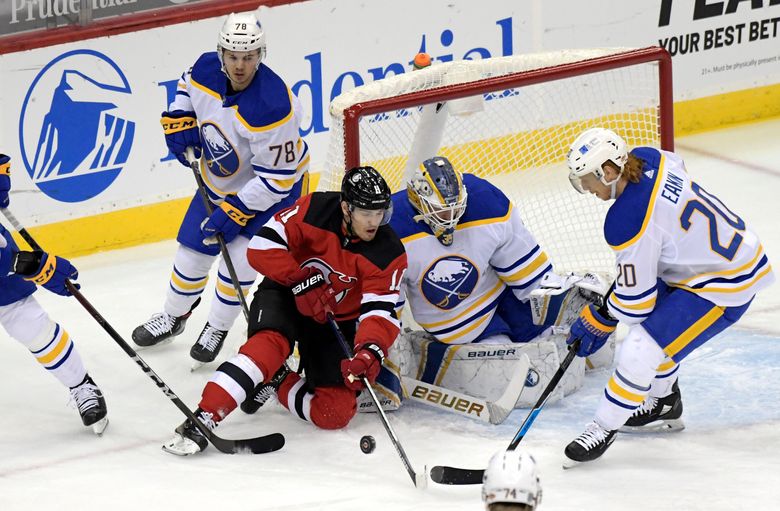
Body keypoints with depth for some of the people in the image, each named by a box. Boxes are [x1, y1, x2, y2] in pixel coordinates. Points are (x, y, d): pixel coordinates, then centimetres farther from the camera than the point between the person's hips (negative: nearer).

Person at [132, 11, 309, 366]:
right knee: (193, 250, 13)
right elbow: (188, 85, 9)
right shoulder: (206, 69, -20)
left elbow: (276, 177, -31)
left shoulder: (272, 107, -39)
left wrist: (234, 212, -29)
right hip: (219, 179, 6)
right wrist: (179, 121, -7)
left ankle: (218, 328, 15)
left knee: (238, 259, -11)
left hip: (273, 188, -6)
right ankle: (173, 317, 37)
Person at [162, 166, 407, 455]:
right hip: (286, 294, -2)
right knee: (271, 343, -37)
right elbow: (262, 246, -21)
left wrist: (369, 352, -43)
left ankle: (274, 381, 9)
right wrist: (301, 281, -30)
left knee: (334, 414, -13)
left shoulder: (389, 254, -18)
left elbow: (380, 311, -24)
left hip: (337, 321, 2)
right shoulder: (315, 210, -20)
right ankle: (203, 418, -39)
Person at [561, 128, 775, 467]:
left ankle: (604, 428, 3)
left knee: (640, 351, -13)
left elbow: (635, 300, -20)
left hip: (724, 286, -10)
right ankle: (663, 405, 42)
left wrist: (599, 320, 0)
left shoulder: (627, 223, -29)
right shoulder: (648, 159, -7)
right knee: (655, 323, 26)